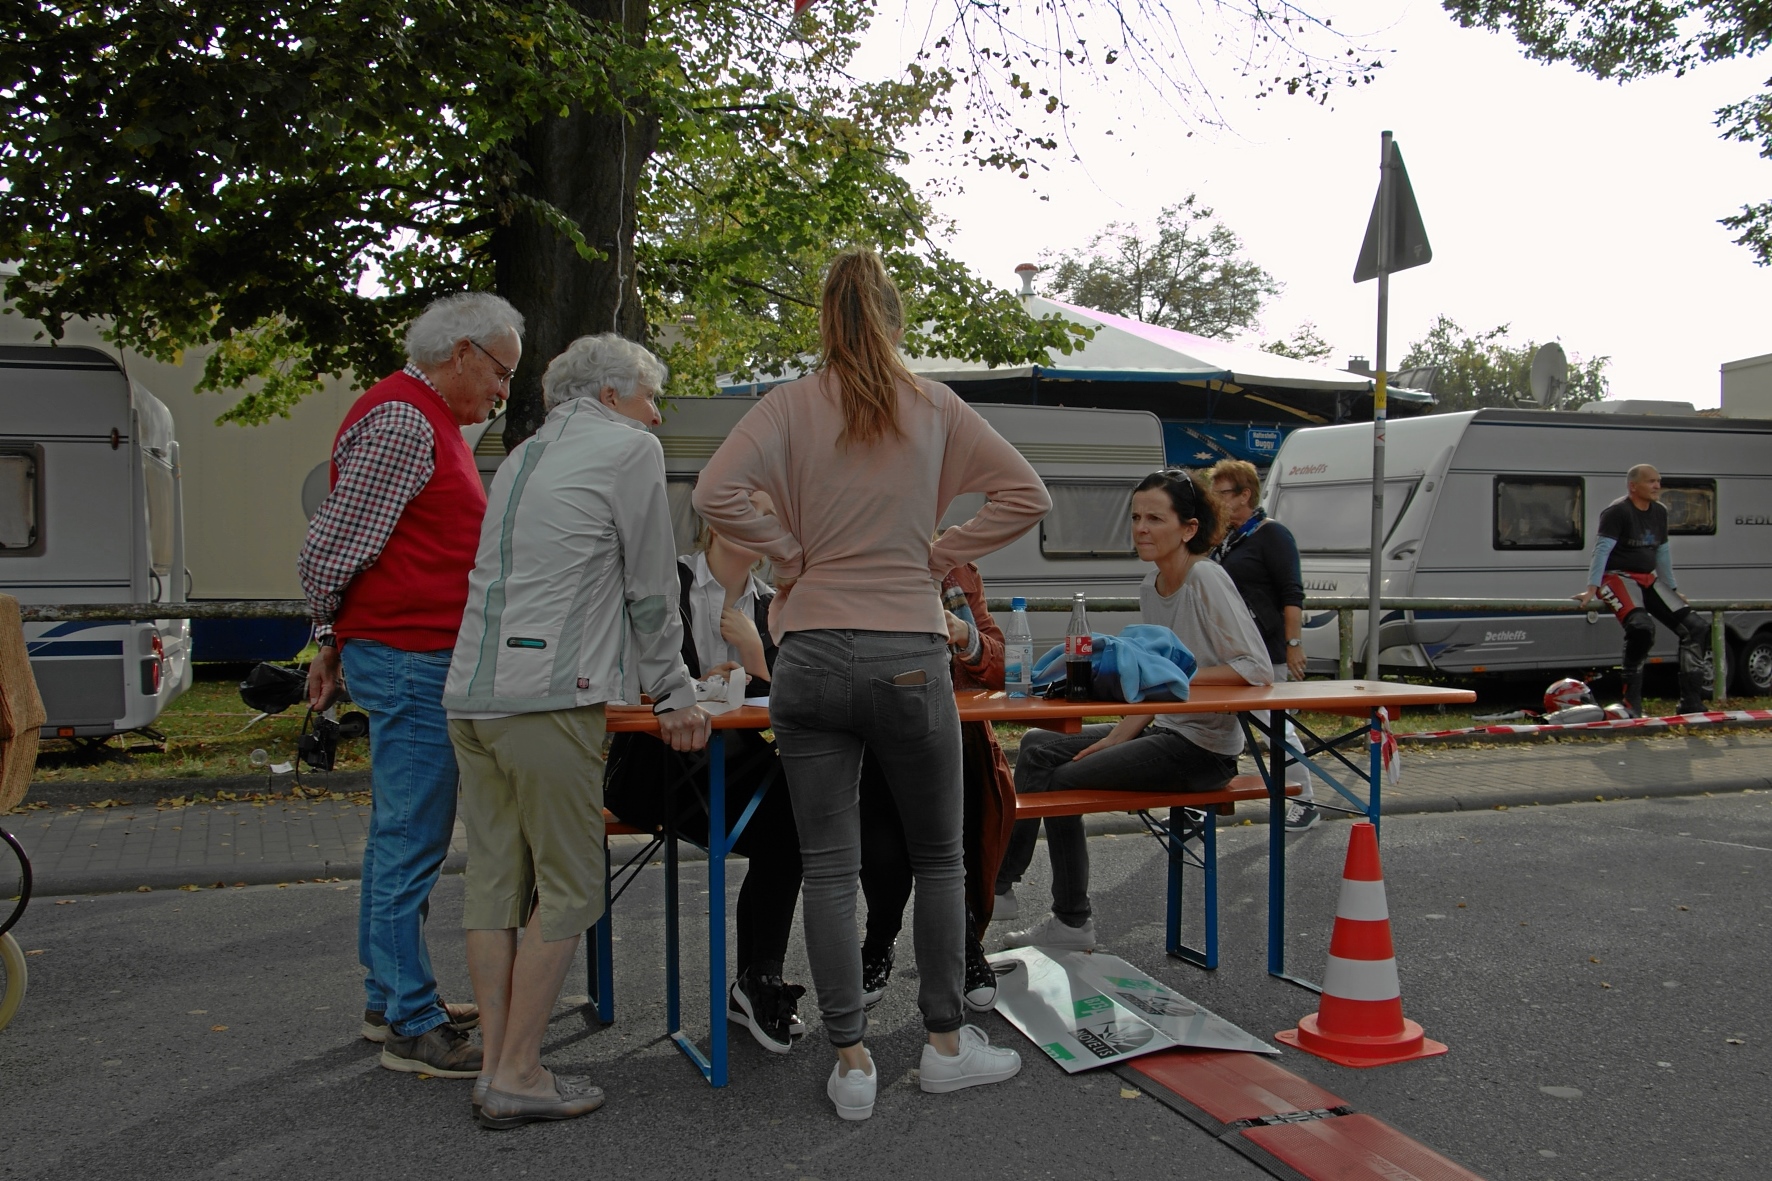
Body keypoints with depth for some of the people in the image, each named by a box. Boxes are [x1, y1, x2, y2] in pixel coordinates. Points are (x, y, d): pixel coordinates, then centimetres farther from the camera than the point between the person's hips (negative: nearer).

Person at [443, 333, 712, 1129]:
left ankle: (496, 1065, 13)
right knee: (568, 889, 0)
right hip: (547, 698, -8)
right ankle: (517, 1076, 3)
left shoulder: (521, 458, 24)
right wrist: (673, 696, 8)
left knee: (494, 884, 9)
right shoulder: (628, 449, 1)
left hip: (470, 695, 8)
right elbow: (650, 590, 0)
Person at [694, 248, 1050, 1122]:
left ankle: (851, 1062, 11)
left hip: (811, 656, 0)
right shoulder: (935, 408, 4)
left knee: (829, 867, 7)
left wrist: (788, 557, -1)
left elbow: (715, 493, -13)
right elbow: (1025, 495, 4)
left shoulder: (791, 404, 0)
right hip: (910, 658, 0)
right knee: (939, 857, 15)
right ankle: (947, 1044, 24)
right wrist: (941, 558, 7)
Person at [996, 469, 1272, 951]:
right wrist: (1119, 736, 2)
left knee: (1063, 780, -14)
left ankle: (1072, 923, 2)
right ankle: (1000, 880, 13)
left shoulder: (1207, 579, -17)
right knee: (1037, 745, 5)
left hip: (1204, 748, -9)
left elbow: (1257, 670, -22)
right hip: (1164, 729, 9)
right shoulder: (1151, 586, 8)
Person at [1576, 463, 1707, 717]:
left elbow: (1663, 550, 21)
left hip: (1648, 579, 8)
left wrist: (1671, 589, 25)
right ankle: (1632, 704, -21)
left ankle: (1691, 705, 6)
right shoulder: (1617, 512, -12)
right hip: (1618, 577, -8)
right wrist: (1592, 589, -25)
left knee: (1693, 627, 0)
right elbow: (1602, 549, -18)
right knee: (1642, 626, -33)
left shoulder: (1659, 511, 12)